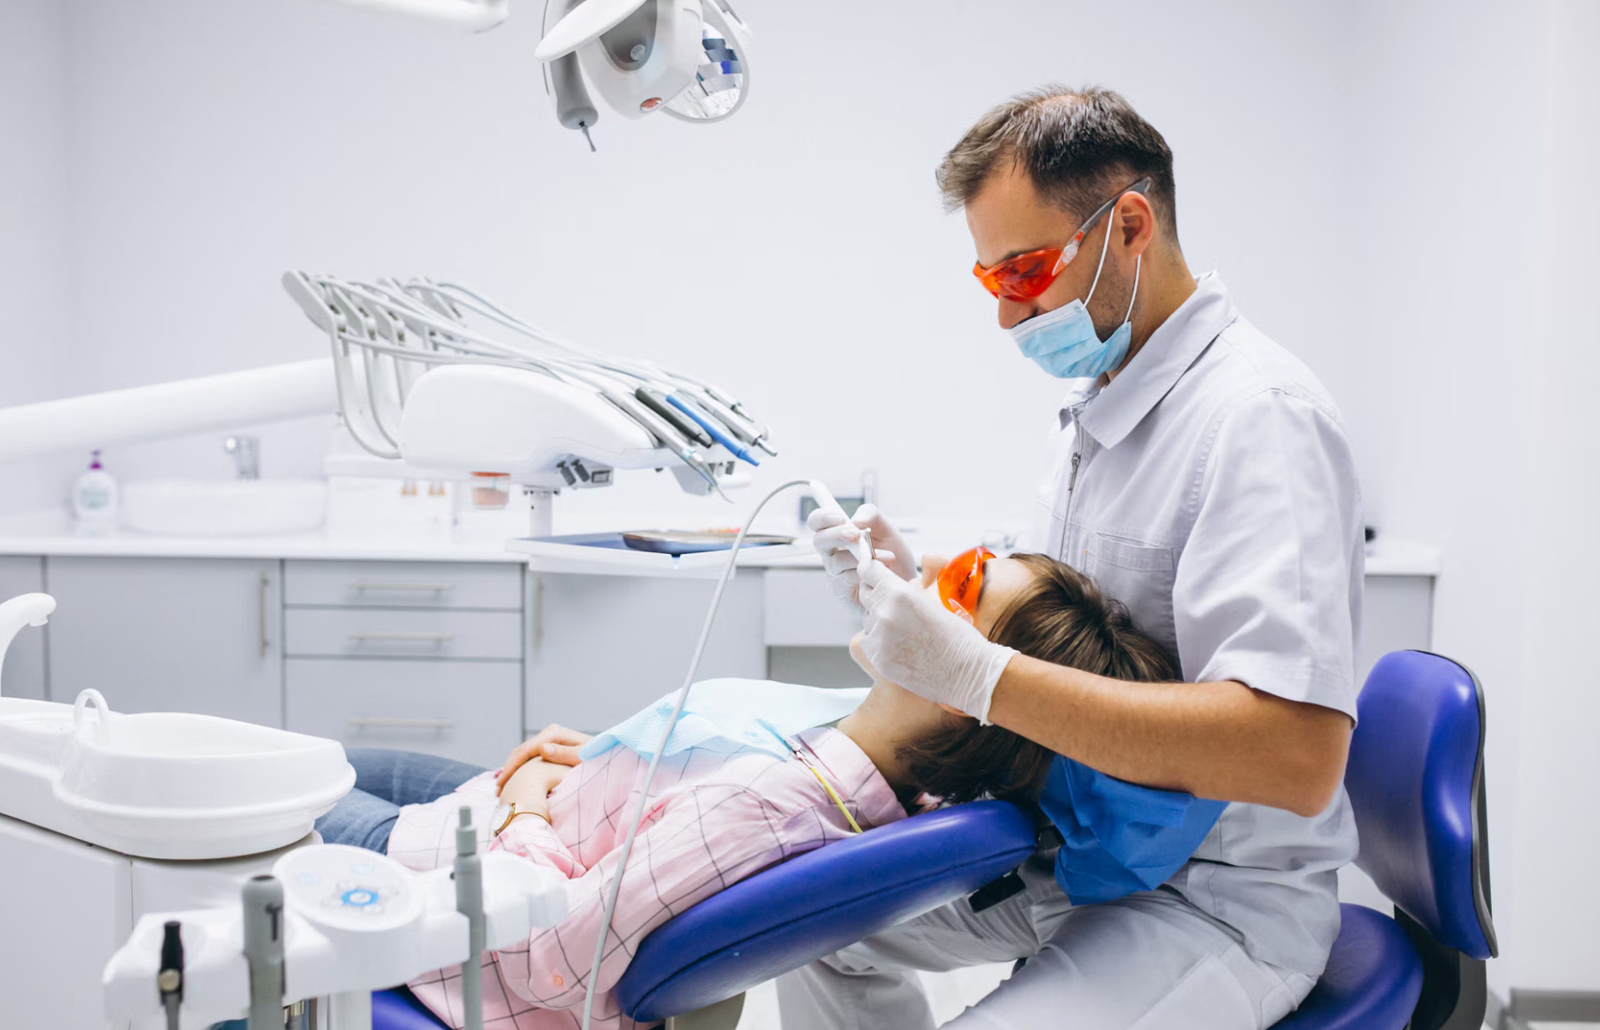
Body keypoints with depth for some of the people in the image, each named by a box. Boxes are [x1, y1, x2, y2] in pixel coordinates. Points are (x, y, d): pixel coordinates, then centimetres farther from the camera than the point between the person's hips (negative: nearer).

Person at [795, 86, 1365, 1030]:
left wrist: (979, 675, -33)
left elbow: (1297, 756, -33)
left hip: (1219, 897, -8)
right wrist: (926, 593, -4)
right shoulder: (1096, 405, 8)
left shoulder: (1261, 417, -23)